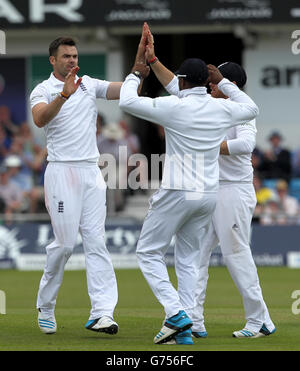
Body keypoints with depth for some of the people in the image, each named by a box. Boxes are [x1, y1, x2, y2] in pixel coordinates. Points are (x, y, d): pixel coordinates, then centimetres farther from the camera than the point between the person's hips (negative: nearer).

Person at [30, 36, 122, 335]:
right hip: (62, 172, -4)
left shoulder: (90, 85, 14)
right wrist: (64, 95, -36)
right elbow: (40, 119, -22)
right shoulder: (43, 90, -1)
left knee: (95, 240, -4)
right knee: (65, 241, -6)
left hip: (91, 173, 4)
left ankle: (102, 313, -12)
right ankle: (45, 307, 13)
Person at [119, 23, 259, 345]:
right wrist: (224, 83, 30)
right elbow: (251, 108, 25)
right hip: (209, 194, 6)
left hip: (177, 193, -6)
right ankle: (184, 330, 5)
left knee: (148, 252, 4)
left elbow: (127, 102, -8)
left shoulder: (173, 107, -12)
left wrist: (136, 75, 10)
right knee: (189, 258, 13)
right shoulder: (222, 109, 3)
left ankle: (175, 313, -13)